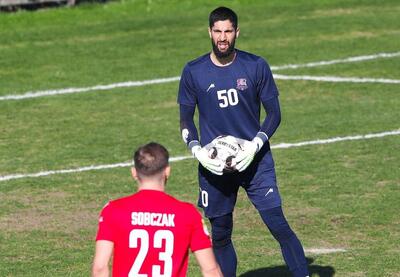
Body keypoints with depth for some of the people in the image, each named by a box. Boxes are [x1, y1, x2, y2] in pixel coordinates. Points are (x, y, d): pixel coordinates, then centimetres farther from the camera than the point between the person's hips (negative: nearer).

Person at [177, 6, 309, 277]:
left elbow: (274, 113, 2)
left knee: (278, 225, -10)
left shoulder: (256, 66, -2)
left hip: (255, 160, -1)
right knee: (220, 234, 7)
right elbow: (186, 119, 9)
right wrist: (197, 150, -8)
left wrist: (255, 145, -12)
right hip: (214, 164, 2)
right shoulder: (193, 72, 0)